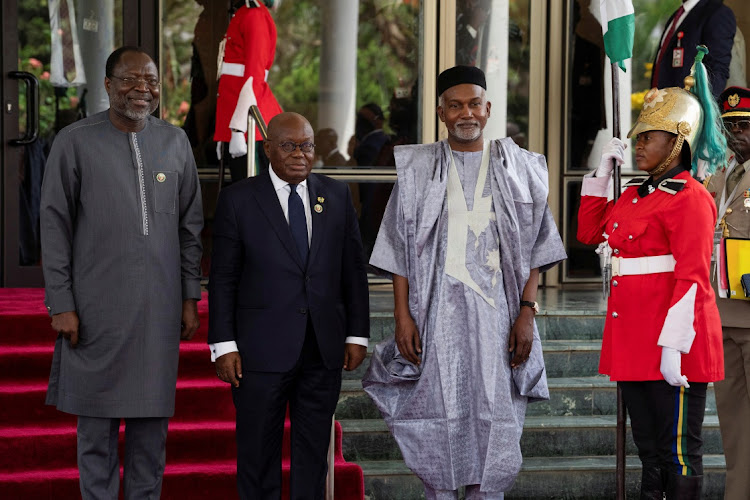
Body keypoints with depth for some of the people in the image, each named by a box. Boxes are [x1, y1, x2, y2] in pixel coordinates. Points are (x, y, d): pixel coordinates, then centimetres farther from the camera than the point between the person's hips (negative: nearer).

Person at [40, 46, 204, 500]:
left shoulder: (175, 142, 8)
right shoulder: (75, 142, -3)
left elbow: (191, 226, 12)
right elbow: (55, 227, -2)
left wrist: (191, 297, 8)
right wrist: (61, 304, -6)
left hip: (159, 308, 3)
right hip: (96, 308, -3)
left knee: (152, 420, 8)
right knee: (97, 423, 3)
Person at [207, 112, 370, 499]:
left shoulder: (337, 196, 8)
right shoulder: (238, 199, -1)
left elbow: (353, 269, 10)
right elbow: (223, 278, -3)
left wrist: (357, 334, 5)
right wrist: (223, 346, -8)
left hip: (323, 350, 3)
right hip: (261, 350, -3)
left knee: (313, 451, 10)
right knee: (258, 452, 4)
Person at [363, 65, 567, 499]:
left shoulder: (518, 169, 8)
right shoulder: (419, 169, 8)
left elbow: (534, 250, 6)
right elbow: (400, 249, 5)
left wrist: (527, 310, -4)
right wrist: (402, 314, -4)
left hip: (498, 311, 0)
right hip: (437, 312, 0)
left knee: (493, 416, -3)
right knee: (439, 416, -1)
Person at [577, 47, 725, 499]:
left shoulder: (691, 199, -11)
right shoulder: (634, 195, 15)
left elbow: (692, 279, -17)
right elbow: (590, 232, 26)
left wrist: (673, 347, -23)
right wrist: (602, 172, 17)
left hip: (671, 346, -9)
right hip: (633, 341, 9)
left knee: (679, 453, -3)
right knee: (649, 449, 14)